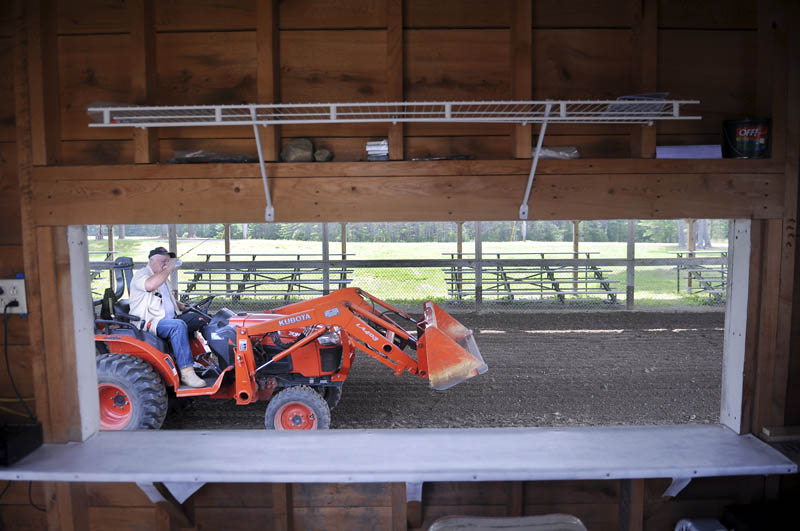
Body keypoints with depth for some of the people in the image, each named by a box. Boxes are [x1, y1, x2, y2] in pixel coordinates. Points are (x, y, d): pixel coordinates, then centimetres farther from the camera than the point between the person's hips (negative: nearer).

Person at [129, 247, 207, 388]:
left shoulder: (162, 276, 24)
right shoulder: (141, 274, -5)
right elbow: (149, 285, -31)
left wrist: (184, 307, 18)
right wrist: (168, 269, -21)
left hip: (168, 319, 9)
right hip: (149, 323, -9)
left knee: (198, 318, -6)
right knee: (178, 326, -34)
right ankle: (187, 373, -38)